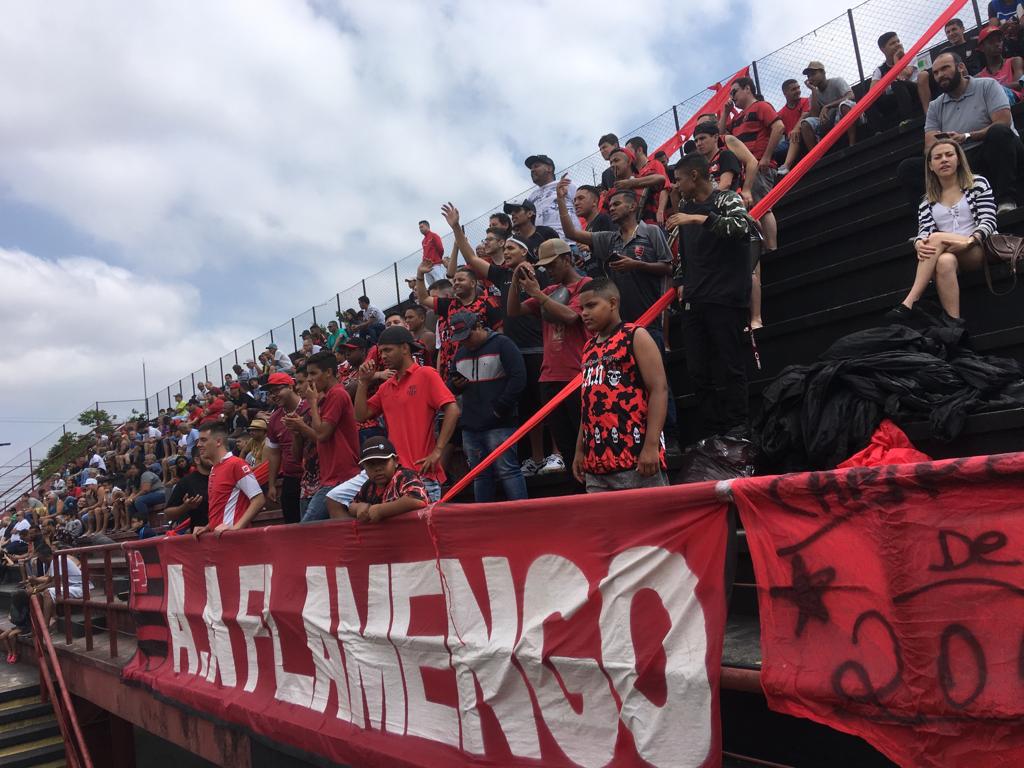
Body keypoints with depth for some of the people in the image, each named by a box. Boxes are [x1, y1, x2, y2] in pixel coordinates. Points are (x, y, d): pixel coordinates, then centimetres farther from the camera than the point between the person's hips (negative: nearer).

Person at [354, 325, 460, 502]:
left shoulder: (426, 375, -4)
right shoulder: (386, 387, 16)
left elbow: (452, 410, -13)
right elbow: (361, 414, 13)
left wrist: (437, 451, -17)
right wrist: (363, 382, 5)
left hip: (421, 472, -6)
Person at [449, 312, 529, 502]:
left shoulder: (502, 344, -3)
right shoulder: (460, 353, 18)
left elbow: (518, 379, -11)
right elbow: (452, 382, 27)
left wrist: (499, 409, -12)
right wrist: (455, 385, 2)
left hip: (499, 424, -6)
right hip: (470, 426, 7)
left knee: (507, 470, -7)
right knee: (480, 475, 10)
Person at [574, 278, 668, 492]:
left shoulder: (635, 336, -3)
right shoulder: (589, 348, 18)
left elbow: (659, 388, -10)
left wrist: (651, 446, -18)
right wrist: (580, 450, 18)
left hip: (636, 457, -7)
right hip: (597, 459, 7)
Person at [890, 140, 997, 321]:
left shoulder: (978, 183, 9)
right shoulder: (927, 201, 16)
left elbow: (988, 221, -1)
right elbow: (924, 233, 1)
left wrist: (969, 241, -22)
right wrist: (919, 244, -25)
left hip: (981, 248, -1)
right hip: (950, 254, 2)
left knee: (937, 238, -31)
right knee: (945, 261, -37)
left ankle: (910, 302, -39)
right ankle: (954, 324, -43)